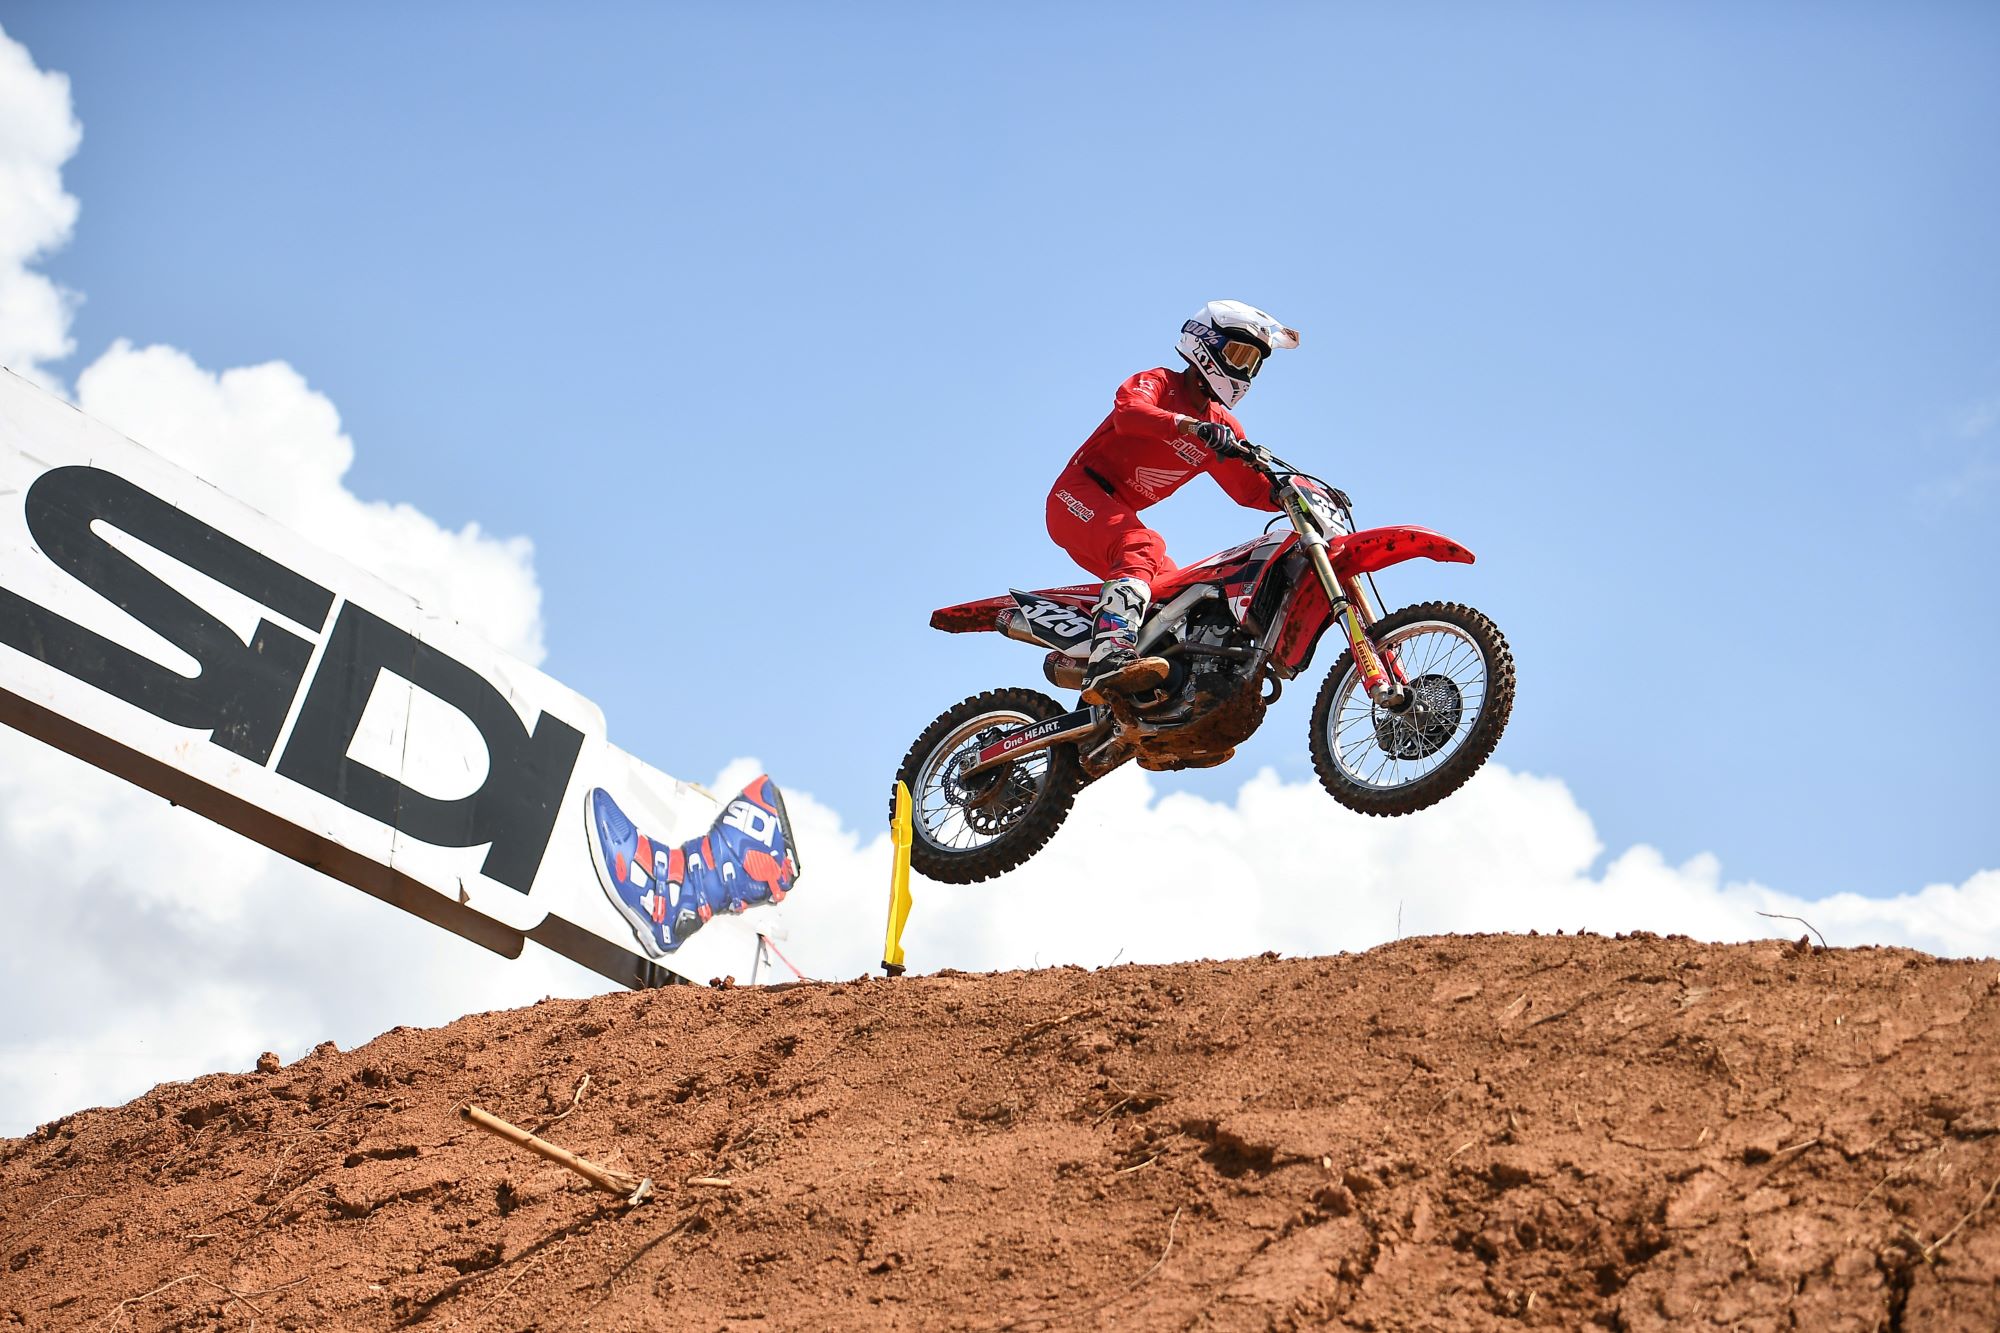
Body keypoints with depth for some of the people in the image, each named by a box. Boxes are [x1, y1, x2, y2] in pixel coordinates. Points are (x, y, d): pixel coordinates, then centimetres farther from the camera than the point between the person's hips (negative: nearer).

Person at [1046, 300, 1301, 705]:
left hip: (1119, 516, 9)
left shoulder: (1223, 427, 15)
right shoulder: (1157, 382, -5)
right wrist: (1191, 426, -43)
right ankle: (1108, 659, -54)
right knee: (1142, 549, -35)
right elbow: (1127, 411, -28)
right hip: (1080, 493, -9)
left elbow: (1252, 489, 12)